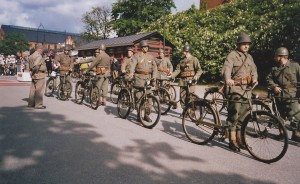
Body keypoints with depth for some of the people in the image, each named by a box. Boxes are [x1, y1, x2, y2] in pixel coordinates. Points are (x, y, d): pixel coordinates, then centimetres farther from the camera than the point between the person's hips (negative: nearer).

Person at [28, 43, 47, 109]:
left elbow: (30, 66, 15)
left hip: (33, 76, 10)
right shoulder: (39, 56, -17)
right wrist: (36, 72, -17)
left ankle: (31, 103, 24)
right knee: (39, 90, -3)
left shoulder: (31, 56, 14)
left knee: (33, 89, 16)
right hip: (39, 75, -10)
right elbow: (36, 65, -29)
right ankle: (38, 104, 1)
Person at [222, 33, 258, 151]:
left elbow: (253, 69, 11)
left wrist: (254, 79, -12)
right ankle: (232, 141, -1)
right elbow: (227, 68, -19)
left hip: (247, 89, 7)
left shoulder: (249, 57, 20)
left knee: (243, 115, 11)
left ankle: (239, 139, 22)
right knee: (234, 115, -8)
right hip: (235, 88, -7)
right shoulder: (232, 55, -3)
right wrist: (228, 79, -39)